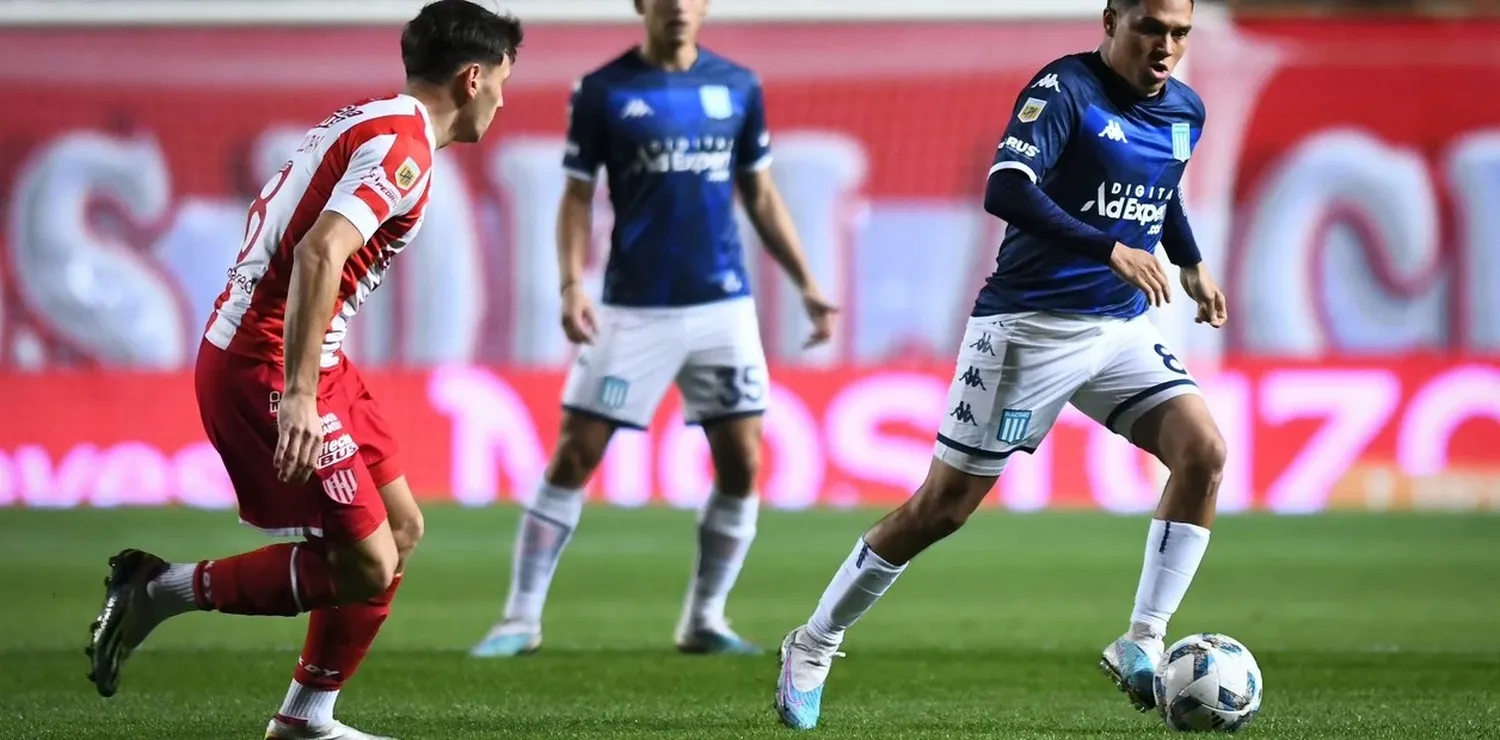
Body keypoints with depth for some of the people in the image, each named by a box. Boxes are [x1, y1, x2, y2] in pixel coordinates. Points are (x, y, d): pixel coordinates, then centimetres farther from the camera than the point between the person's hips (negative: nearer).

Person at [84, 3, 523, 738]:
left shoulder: (367, 122, 15)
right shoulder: (403, 147, -16)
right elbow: (319, 253, -29)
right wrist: (297, 396, -32)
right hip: (267, 371, -10)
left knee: (401, 528, 15)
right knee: (366, 566, -8)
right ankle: (160, 590, -1)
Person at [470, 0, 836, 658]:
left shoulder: (738, 86, 7)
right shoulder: (602, 91, -2)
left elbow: (761, 196, 15)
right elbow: (577, 197, 0)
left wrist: (806, 285, 10)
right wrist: (571, 285, -14)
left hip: (723, 306, 3)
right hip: (632, 309, -3)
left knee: (741, 462, 0)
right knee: (574, 456, -4)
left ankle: (704, 620, 14)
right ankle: (522, 618, 3)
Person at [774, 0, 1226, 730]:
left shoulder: (1185, 111, 7)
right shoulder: (1065, 89, -16)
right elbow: (1006, 190, -30)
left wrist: (1192, 264, 18)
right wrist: (1112, 249, -34)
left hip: (1120, 327, 6)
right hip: (1027, 326, -6)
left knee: (1204, 451, -16)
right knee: (943, 505, -1)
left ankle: (1141, 646, -8)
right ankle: (812, 648, 16)